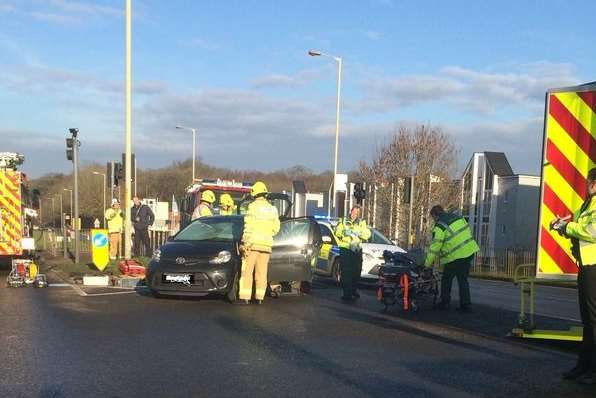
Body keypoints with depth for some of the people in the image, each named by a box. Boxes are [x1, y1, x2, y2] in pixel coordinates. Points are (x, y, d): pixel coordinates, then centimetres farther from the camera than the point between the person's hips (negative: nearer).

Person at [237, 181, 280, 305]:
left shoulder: (253, 206, -5)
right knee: (261, 273, 8)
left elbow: (248, 226, -10)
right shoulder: (272, 209, 12)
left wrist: (246, 242, -9)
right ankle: (259, 298, 8)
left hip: (253, 243, -5)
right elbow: (276, 228, 13)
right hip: (266, 245, 5)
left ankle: (245, 298, -4)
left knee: (247, 271, -1)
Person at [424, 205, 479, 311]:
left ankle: (444, 303, 16)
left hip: (455, 257, -7)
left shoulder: (439, 227, -11)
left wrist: (428, 263, -5)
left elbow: (435, 246, -13)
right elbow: (468, 231, 17)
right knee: (463, 279, 15)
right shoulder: (458, 217, 11)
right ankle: (465, 305, 15)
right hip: (470, 251, 7)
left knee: (446, 279, 9)